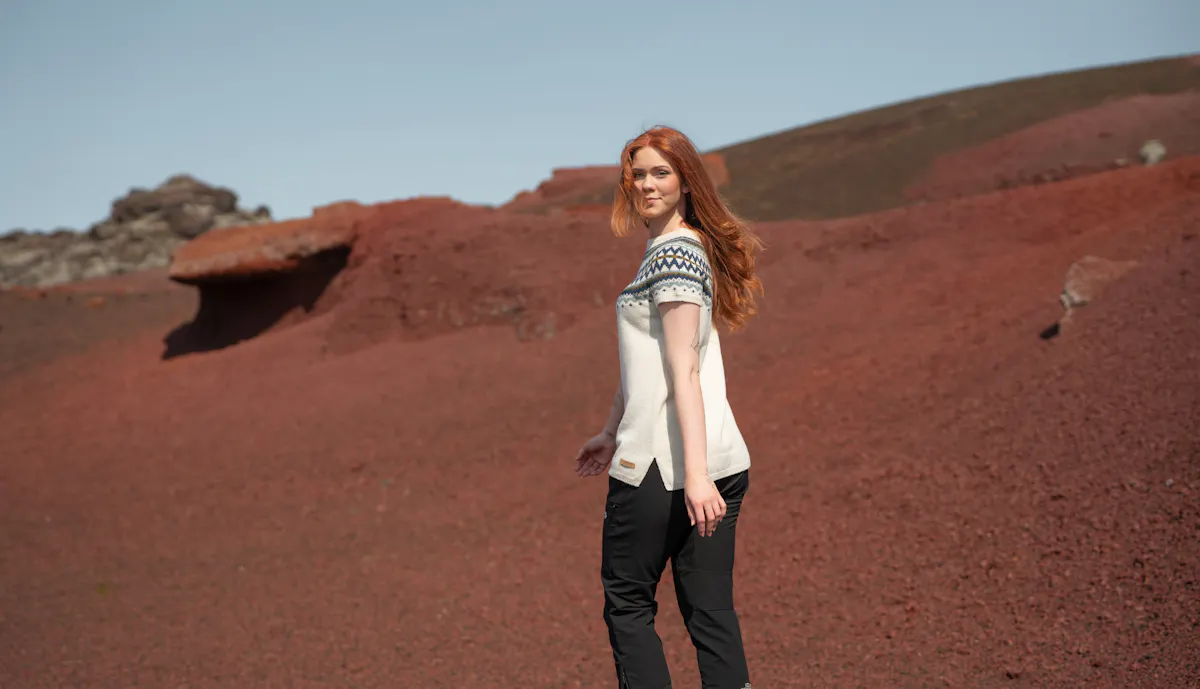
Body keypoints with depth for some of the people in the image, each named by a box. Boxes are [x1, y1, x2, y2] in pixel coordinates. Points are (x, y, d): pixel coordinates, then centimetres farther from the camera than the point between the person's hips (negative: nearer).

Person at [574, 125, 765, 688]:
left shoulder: (672, 254, -11)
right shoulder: (687, 248, 18)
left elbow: (683, 371, -19)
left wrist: (694, 473, -23)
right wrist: (611, 433, 30)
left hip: (662, 464, -9)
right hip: (723, 458, 9)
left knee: (627, 602, 6)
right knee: (710, 608, 8)